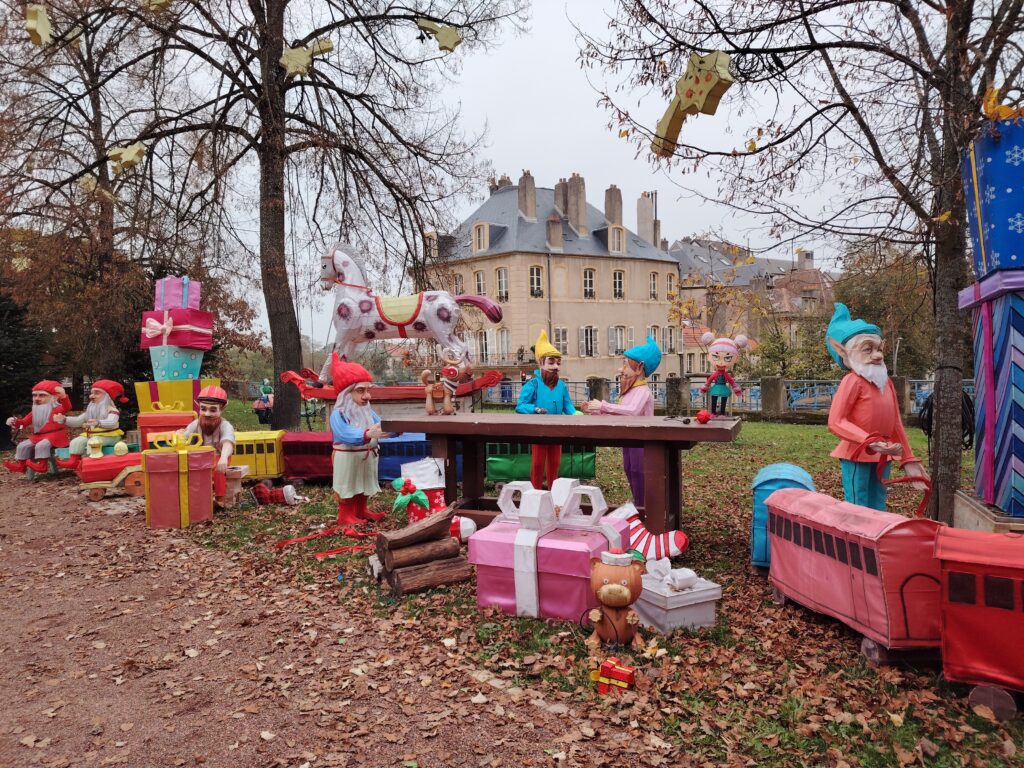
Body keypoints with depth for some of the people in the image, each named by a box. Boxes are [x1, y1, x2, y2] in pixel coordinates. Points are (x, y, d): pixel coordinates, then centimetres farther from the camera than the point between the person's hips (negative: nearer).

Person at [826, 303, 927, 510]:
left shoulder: (886, 382, 9)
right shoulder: (853, 381, -14)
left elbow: (895, 423, 15)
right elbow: (836, 422, -22)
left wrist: (907, 459, 15)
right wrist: (870, 442, -30)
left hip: (882, 457, 8)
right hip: (857, 455, -8)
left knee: (877, 509, 15)